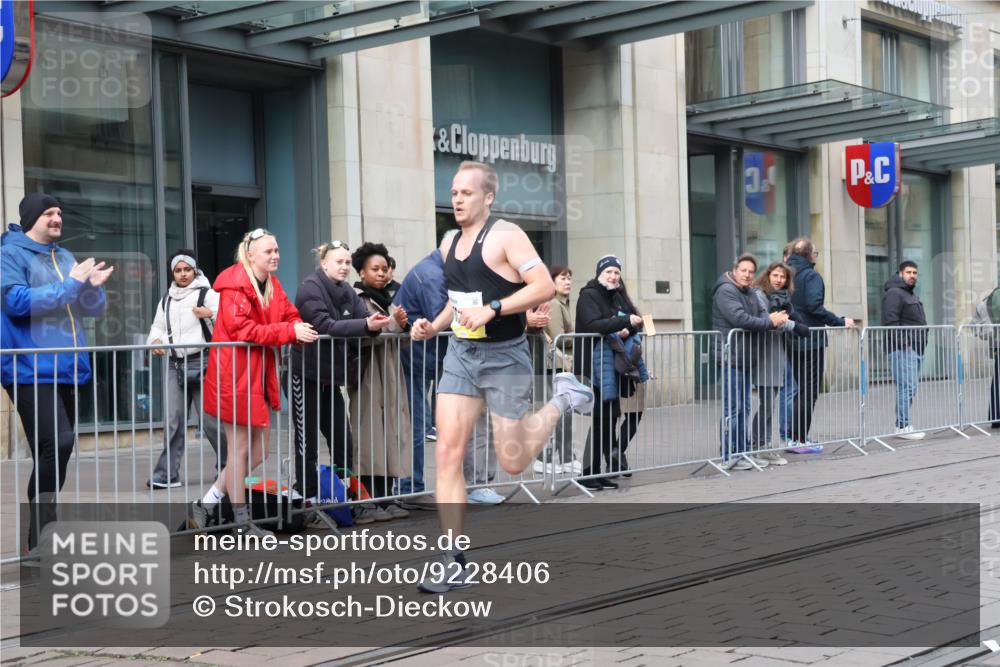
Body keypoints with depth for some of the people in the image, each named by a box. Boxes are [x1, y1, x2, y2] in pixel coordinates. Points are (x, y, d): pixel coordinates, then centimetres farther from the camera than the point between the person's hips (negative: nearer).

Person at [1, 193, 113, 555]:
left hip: (67, 368, 8)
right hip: (31, 369, -7)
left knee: (55, 450, 11)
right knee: (57, 443, -21)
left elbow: (94, 309, 15)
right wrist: (70, 284, -16)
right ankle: (41, 538, -13)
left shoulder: (66, 257, 17)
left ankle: (44, 532, 21)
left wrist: (92, 286, -8)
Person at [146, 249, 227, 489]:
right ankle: (167, 474, 1)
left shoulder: (207, 294, -1)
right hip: (176, 365, 5)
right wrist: (156, 340, 0)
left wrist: (211, 315, -27)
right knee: (173, 422, 1)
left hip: (202, 363, -5)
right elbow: (158, 327, 22)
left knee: (210, 419, -1)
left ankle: (228, 464, 17)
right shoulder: (167, 300, 18)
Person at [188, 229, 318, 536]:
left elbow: (289, 316, 12)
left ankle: (205, 504, 20)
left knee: (259, 451, 11)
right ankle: (242, 521, 12)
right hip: (236, 375, -9)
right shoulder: (235, 285, -14)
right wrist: (291, 331, -26)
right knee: (240, 448, 1)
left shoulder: (272, 284, 13)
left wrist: (301, 329, -13)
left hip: (260, 375, 9)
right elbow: (242, 330, -22)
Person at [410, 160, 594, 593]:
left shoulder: (505, 235, -13)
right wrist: (435, 326, 6)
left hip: (504, 357, -6)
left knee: (512, 463, 3)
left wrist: (492, 309, -29)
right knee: (447, 454, -6)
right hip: (461, 354, 6)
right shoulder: (450, 244, 10)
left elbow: (544, 286, -22)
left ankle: (562, 399, 30)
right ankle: (455, 564, -2)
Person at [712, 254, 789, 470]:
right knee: (732, 409, -7)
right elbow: (740, 318, -22)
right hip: (730, 358, -9)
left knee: (743, 408, 13)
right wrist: (770, 322, -14)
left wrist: (774, 318, -14)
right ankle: (728, 456, -2)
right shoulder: (726, 290, -11)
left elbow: (763, 314, 10)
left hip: (744, 359, 9)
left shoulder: (750, 293, 18)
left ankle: (741, 453, 19)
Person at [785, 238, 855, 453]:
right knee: (809, 391, -1)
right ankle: (800, 441, -1)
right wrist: (840, 322, -14)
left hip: (792, 341, 7)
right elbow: (814, 306, -20)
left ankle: (794, 438, 15)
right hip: (811, 341, -7)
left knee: (801, 390, 16)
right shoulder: (811, 275, -10)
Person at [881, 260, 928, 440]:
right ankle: (902, 426, -13)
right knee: (907, 388, -13)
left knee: (910, 388, 8)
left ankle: (903, 424, 11)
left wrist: (922, 344, 22)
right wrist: (904, 343, -21)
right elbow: (890, 322, -18)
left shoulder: (912, 294, 25)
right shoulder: (894, 293, -8)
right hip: (903, 350, -10)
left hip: (915, 350, 10)